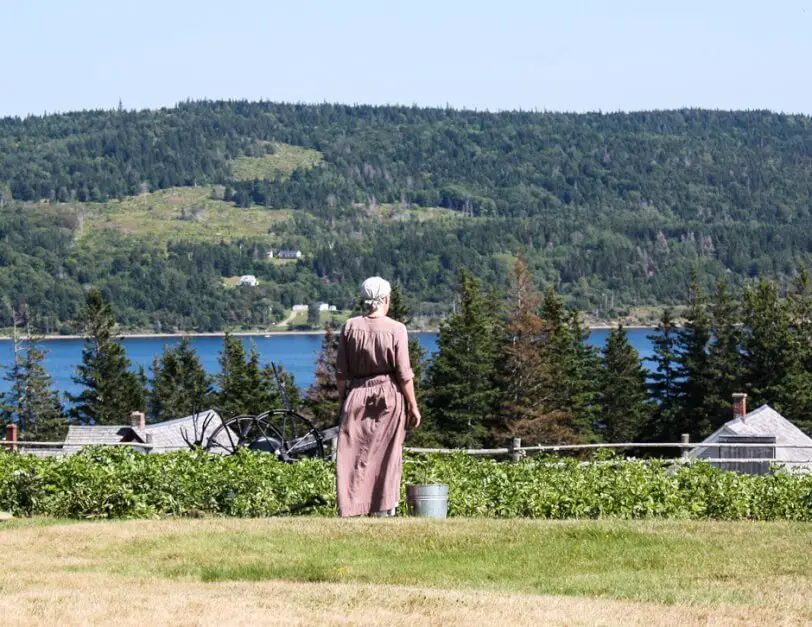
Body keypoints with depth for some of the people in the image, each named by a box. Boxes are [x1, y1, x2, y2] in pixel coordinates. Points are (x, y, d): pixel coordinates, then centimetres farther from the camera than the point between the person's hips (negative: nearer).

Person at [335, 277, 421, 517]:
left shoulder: (350, 327, 0)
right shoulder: (396, 329, -8)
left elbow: (341, 372, 4)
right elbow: (404, 373, -7)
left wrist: (342, 401, 15)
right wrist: (413, 406, 1)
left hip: (357, 394, 2)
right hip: (389, 397, -2)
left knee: (354, 452, 4)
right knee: (386, 453, 6)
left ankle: (351, 508, -1)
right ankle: (383, 508, 9)